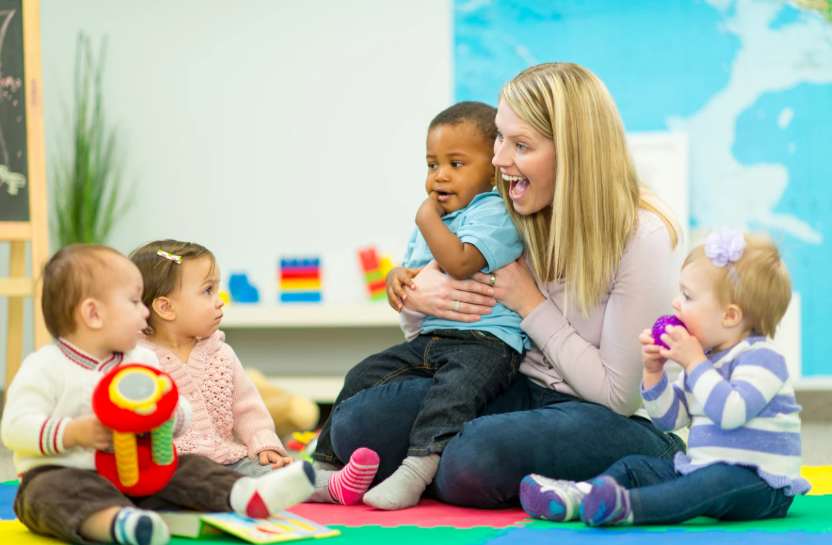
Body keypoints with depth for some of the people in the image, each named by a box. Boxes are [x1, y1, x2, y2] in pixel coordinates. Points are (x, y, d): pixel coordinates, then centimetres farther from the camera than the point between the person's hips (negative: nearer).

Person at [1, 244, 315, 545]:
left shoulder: (142, 361, 13)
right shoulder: (46, 367, -5)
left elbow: (183, 413, 11)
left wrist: (169, 414, -14)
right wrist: (73, 433, -23)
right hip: (62, 473, -6)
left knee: (188, 469, -11)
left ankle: (250, 495, -37)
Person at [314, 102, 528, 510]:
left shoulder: (495, 213, -8)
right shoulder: (433, 222, 21)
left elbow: (459, 262, -24)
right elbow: (408, 268, 30)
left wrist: (427, 218, -10)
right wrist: (396, 278, 5)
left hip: (485, 340, -9)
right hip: (429, 338, 9)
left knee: (455, 386, -36)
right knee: (364, 376, 6)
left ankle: (416, 469, -49)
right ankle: (327, 458, 19)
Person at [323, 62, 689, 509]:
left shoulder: (644, 238, -16)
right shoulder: (512, 216, 2)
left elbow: (618, 394, -15)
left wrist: (530, 304, -13)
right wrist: (415, 299, -11)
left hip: (618, 422, -5)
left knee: (475, 459, -37)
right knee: (357, 422, -18)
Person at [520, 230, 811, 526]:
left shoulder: (763, 358, -11)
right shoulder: (704, 355, 17)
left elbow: (730, 412, -28)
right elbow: (669, 418, 19)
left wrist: (695, 363, -20)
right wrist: (654, 372, 4)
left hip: (761, 483, -9)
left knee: (721, 481, -38)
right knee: (634, 466, 2)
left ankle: (627, 506, -59)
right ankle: (577, 496, -26)